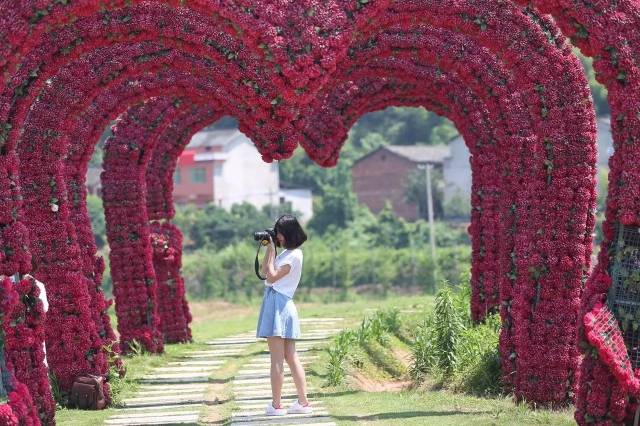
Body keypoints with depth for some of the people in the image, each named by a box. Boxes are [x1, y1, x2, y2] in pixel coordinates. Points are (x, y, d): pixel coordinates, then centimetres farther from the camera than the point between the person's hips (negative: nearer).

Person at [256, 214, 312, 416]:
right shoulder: (287, 253, 17)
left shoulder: (294, 256, -11)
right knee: (291, 357, 8)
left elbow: (272, 276, -16)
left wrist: (271, 250, -9)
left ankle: (276, 405, -4)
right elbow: (264, 271, 23)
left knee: (277, 359, -6)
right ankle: (303, 403, 8)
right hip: (280, 305, 10)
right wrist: (268, 248, 15)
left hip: (278, 305, -10)